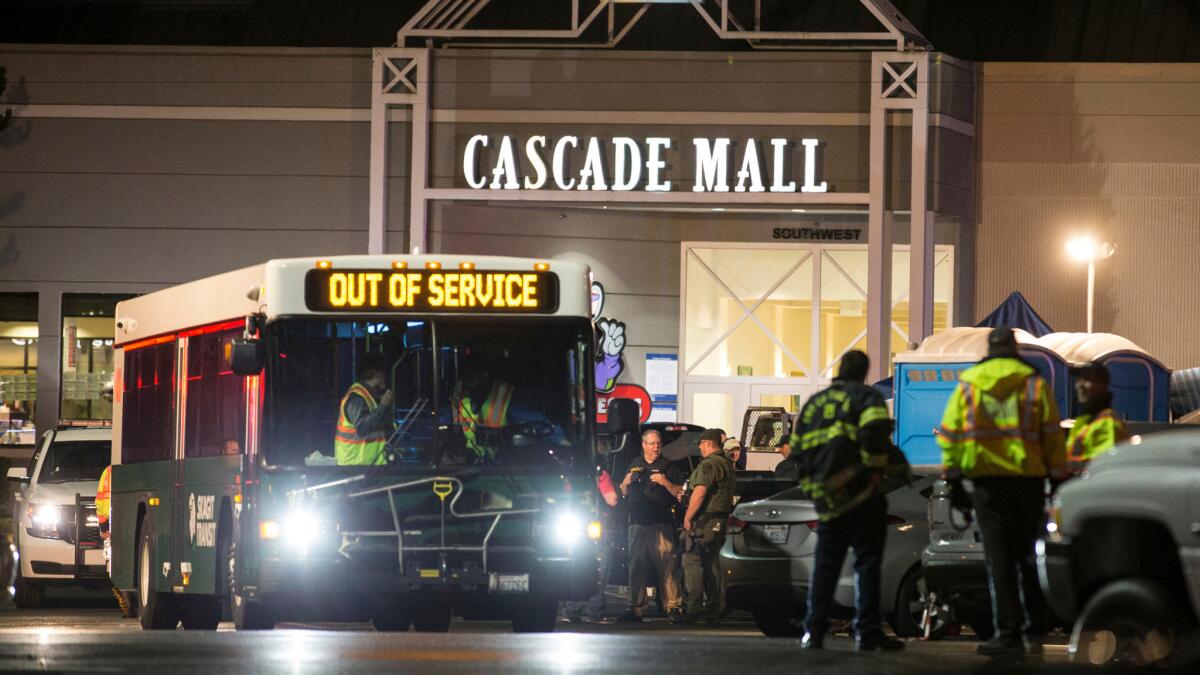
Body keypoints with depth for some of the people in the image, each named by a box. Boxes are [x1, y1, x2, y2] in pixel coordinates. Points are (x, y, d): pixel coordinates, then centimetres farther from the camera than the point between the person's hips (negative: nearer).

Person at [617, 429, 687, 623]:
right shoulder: (635, 465, 19)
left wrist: (666, 483, -14)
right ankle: (636, 609, 9)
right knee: (636, 568, 5)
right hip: (637, 524, 4)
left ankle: (673, 607, -13)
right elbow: (623, 492, 23)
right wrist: (626, 483, 2)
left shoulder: (668, 467, 7)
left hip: (661, 524, -4)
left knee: (666, 567, -11)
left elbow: (680, 492, 2)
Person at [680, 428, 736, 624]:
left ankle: (694, 609, -16)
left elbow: (700, 493, -21)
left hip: (704, 520, -10)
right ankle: (713, 610, 12)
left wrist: (687, 517, -16)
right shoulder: (728, 464, 17)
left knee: (692, 564, -10)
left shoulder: (709, 465, -14)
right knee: (712, 565, 13)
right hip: (721, 519, 10)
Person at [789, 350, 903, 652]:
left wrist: (811, 484, 20)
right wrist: (875, 467, -11)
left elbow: (797, 451, 18)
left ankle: (813, 632, 5)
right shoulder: (866, 396, 1)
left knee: (826, 563, 10)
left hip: (826, 499, 5)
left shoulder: (814, 403, 20)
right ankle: (867, 632, -9)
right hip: (860, 494, -5)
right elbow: (874, 431, -18)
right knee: (867, 560, -3)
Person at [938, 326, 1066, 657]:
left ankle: (1008, 633, -5)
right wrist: (1059, 474, 6)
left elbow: (949, 432, 3)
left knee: (999, 558, 0)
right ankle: (1035, 629, 14)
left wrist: (952, 471, 9)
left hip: (988, 480, -1)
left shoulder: (968, 384, 5)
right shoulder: (1034, 383, 3)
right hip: (1028, 479, 1)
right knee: (1028, 555, 12)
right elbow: (1052, 433, 1)